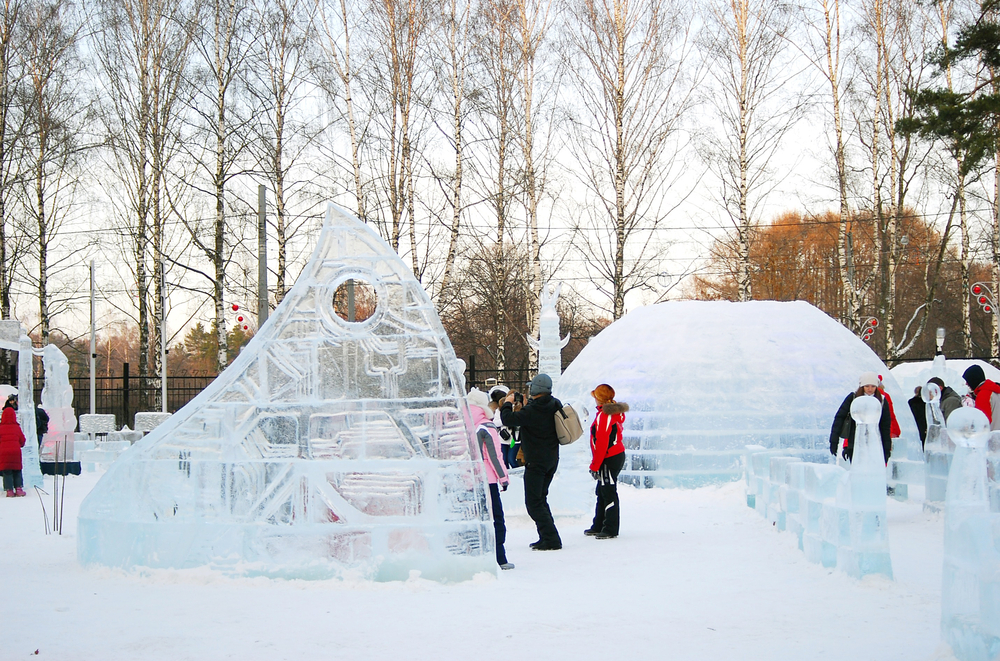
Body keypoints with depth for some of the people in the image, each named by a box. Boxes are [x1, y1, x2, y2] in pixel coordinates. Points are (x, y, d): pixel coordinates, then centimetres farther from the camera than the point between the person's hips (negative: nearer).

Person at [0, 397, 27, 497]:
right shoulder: (17, 427, 3)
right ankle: (18, 488, 8)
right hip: (16, 451, 1)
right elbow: (22, 441, 9)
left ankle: (9, 490, 0)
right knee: (17, 471, 12)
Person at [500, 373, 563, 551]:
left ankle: (551, 539, -8)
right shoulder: (555, 405, 2)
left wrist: (508, 403, -6)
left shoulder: (532, 411, -23)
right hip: (552, 459, 8)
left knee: (533, 503, -3)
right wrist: (525, 405, 13)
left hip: (536, 461, -8)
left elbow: (508, 419, -24)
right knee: (541, 498, 19)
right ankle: (548, 537, 20)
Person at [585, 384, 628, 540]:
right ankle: (598, 526, 27)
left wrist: (594, 466, -15)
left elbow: (601, 443, -21)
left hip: (609, 460, -10)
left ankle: (610, 529, 2)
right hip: (618, 455, 10)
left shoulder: (603, 416, -19)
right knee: (602, 492, 18)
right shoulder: (616, 413, 10)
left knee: (608, 493, -4)